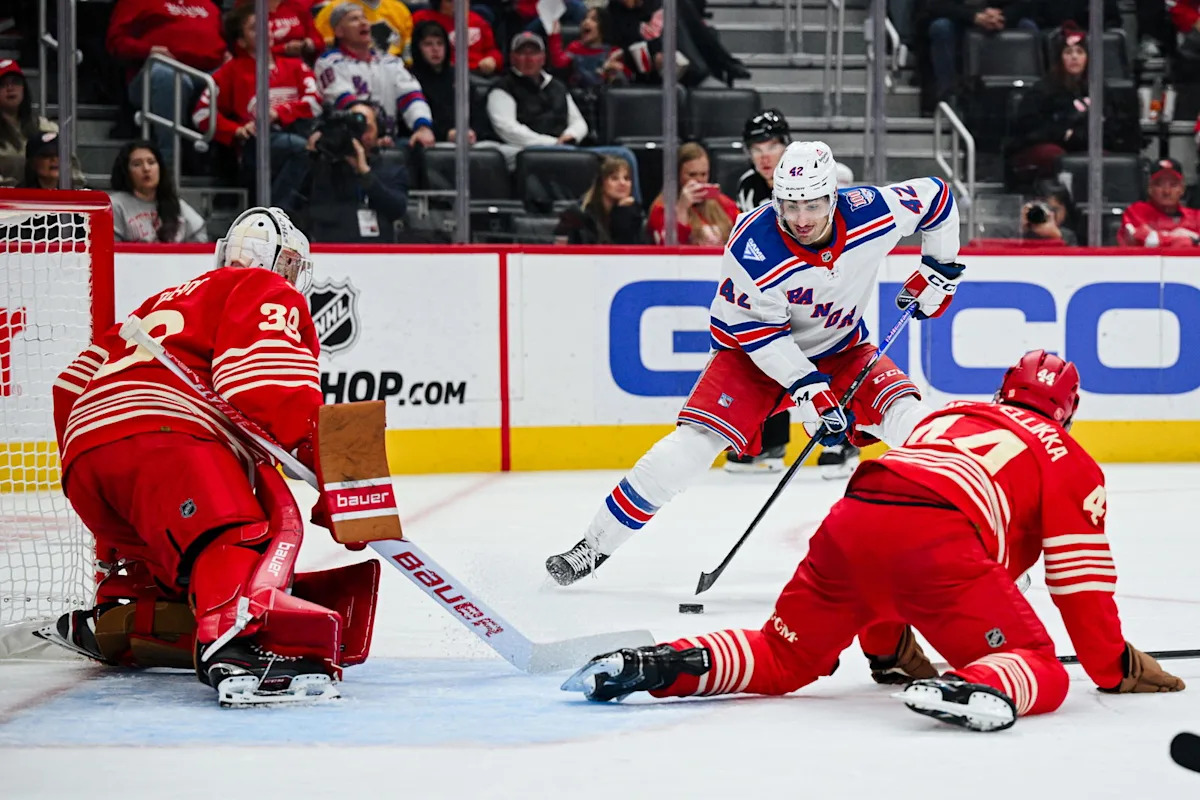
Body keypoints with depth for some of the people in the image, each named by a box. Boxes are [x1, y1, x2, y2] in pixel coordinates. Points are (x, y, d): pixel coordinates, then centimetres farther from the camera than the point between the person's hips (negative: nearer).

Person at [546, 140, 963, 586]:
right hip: (757, 349, -3)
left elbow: (936, 197, -3)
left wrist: (939, 269, -2)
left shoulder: (871, 212, -23)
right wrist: (806, 389, -32)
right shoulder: (754, 244, -31)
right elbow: (755, 330, -26)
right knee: (696, 440, -18)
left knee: (908, 419, -18)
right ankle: (596, 544, -8)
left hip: (840, 350, 3)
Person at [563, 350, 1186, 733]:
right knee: (1040, 671, 1)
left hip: (850, 521, 6)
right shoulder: (1068, 459, 22)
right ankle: (977, 687, -34)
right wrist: (1116, 669, 24)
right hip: (937, 543, -5)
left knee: (780, 660, 20)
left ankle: (658, 665, -3)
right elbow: (1081, 580, 13)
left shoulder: (945, 417, 39)